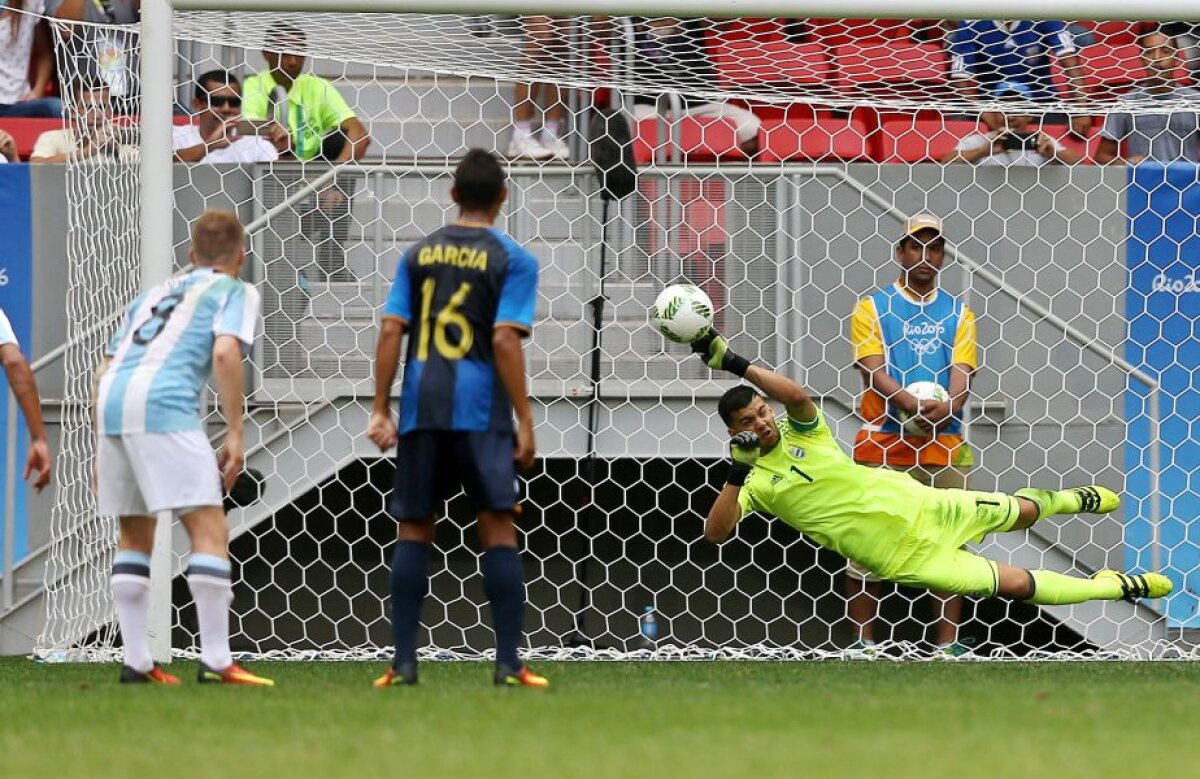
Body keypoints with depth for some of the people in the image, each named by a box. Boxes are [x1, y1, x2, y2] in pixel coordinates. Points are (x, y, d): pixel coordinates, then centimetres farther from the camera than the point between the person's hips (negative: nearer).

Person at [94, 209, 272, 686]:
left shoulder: (152, 294, 32)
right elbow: (225, 352, -6)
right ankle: (215, 662, -12)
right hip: (165, 402, -6)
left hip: (111, 402, 6)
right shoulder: (234, 291, 15)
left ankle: (136, 661, 15)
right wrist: (235, 432, -5)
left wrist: (102, 452, 31)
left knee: (135, 536, 18)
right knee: (209, 528, -5)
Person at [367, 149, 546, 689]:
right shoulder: (512, 260, 0)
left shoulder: (419, 254, 11)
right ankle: (509, 664, -5)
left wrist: (380, 410, 7)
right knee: (499, 528, 0)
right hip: (480, 409, -3)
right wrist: (525, 422, -7)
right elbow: (505, 340, -9)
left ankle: (403, 663, 3)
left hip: (420, 406, 3)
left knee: (413, 529, 8)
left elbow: (391, 330, 4)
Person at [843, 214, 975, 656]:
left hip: (944, 447, 2)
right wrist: (915, 407, -22)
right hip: (882, 443, -2)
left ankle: (947, 644, 5)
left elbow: (961, 376, 3)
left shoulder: (958, 313, 13)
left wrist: (943, 411, -19)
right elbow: (875, 372, -6)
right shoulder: (872, 308, 6)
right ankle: (864, 642, 2)